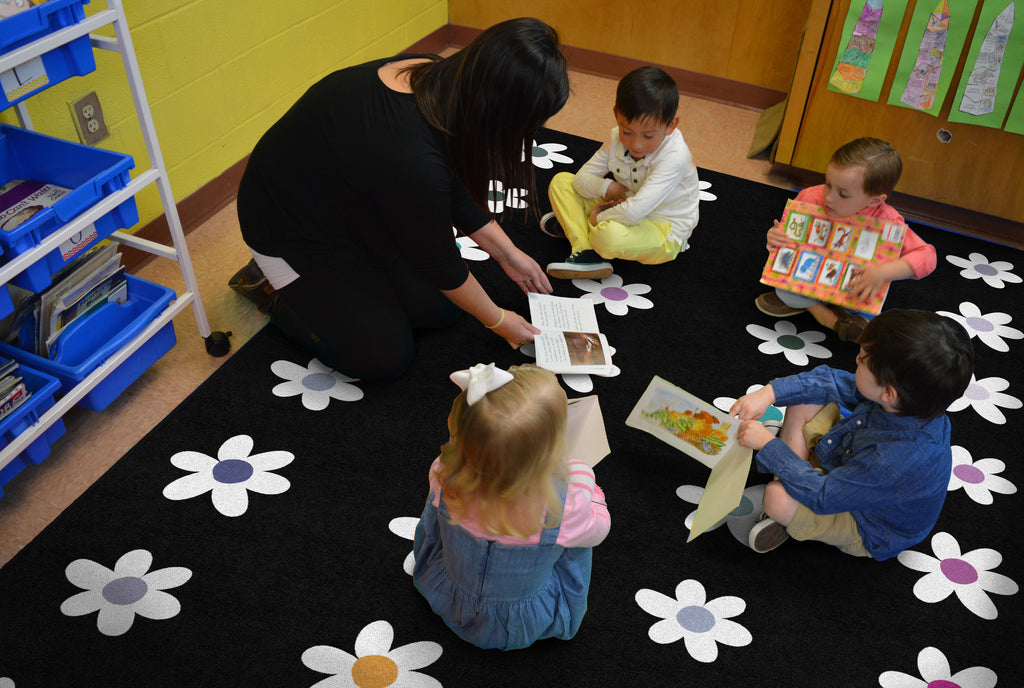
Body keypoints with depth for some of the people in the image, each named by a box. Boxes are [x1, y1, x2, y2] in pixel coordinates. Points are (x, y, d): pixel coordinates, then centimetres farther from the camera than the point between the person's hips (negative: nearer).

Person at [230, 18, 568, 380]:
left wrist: (508, 254, 5)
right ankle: (272, 285, 11)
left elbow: (457, 191, 2)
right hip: (291, 230, -8)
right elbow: (439, 261, -22)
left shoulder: (439, 78, -16)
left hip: (353, 206, 8)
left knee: (440, 309, 4)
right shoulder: (412, 159, -40)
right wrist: (498, 320, -7)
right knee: (385, 357, -5)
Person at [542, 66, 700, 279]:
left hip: (664, 233, -7)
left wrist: (599, 218, -22)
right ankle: (586, 252, -19)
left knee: (610, 235, -40)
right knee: (561, 182, -1)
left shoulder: (674, 157, -30)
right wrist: (606, 188, -21)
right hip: (625, 210, 7)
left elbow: (634, 212, -37)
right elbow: (582, 178, -2)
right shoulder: (619, 138, -9)